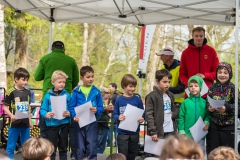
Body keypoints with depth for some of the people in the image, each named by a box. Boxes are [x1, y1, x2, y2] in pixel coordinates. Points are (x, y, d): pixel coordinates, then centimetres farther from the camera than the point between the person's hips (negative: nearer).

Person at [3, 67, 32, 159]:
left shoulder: (27, 92, 6)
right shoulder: (11, 92, -11)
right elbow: (5, 107, -10)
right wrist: (11, 116, -26)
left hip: (25, 123, 5)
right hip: (14, 123, -5)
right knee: (11, 146, 3)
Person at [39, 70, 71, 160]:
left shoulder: (67, 95, -1)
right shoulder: (48, 95, -5)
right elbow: (42, 109, -5)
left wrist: (69, 113, -20)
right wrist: (46, 114, -25)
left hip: (64, 124, 1)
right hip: (52, 125, -1)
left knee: (63, 148, 14)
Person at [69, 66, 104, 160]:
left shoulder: (96, 91, 2)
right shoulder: (76, 91, 0)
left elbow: (101, 107, 4)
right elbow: (71, 107, -2)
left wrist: (97, 110, -18)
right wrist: (74, 116, -20)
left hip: (92, 122, 0)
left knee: (92, 147, 1)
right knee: (80, 147, 7)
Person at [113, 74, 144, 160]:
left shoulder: (137, 100, 0)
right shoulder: (119, 100, -4)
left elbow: (142, 114, 4)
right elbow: (114, 114, -2)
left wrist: (142, 119, -18)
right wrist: (118, 117, -24)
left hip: (134, 132, 2)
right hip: (122, 132, -2)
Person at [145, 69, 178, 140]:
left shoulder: (170, 95, 12)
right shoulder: (151, 96, -8)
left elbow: (175, 111, 22)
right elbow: (149, 115, -12)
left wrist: (173, 114, -2)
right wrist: (153, 132, -19)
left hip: (171, 131, 6)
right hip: (159, 132, -6)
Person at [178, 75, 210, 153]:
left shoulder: (204, 102, 1)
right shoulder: (185, 102, -3)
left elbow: (207, 115, 6)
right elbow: (181, 118, -2)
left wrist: (206, 123, -14)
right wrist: (181, 132, -6)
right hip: (187, 135, -2)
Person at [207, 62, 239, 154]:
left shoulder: (232, 87, -7)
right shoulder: (213, 87, 3)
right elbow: (207, 102, 9)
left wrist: (226, 108, -26)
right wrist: (209, 107, -12)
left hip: (229, 125, -3)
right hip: (214, 124, 3)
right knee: (213, 151, 8)